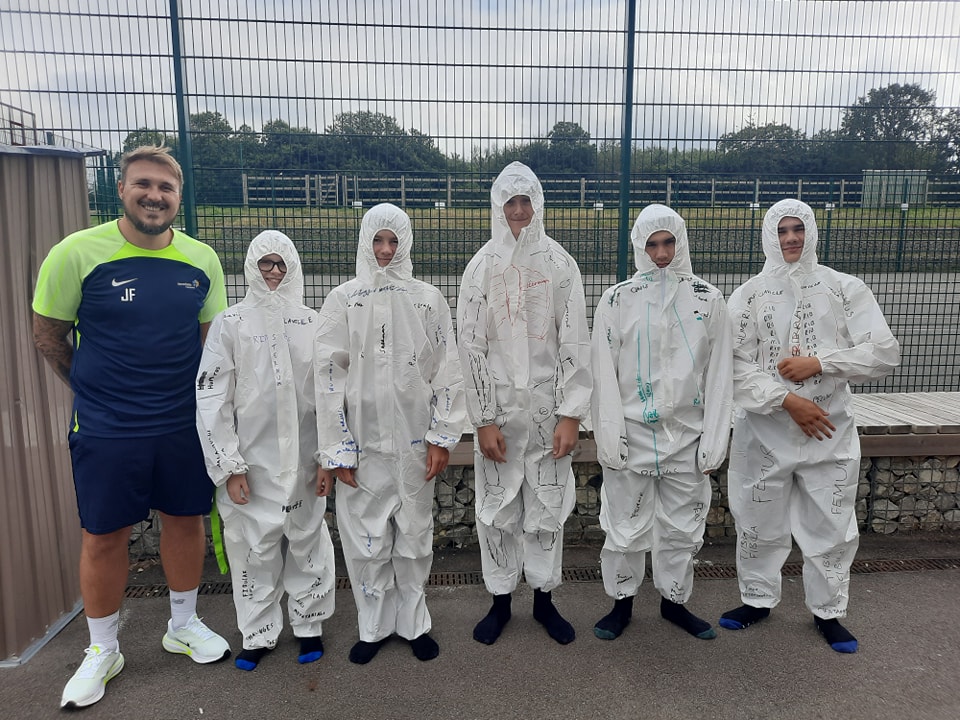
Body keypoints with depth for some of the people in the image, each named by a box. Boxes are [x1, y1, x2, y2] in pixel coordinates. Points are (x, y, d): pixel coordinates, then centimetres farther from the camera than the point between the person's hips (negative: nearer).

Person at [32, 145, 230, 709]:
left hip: (185, 424, 3)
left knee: (187, 519, 15)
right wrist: (96, 389, 8)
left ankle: (184, 626, 38)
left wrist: (204, 400, 2)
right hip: (106, 430, -2)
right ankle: (103, 651, 32)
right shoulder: (77, 253, -10)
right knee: (104, 536, 9)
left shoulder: (202, 259, -1)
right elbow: (48, 334, 0)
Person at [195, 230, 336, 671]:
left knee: (307, 543, 10)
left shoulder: (311, 323, 3)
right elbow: (211, 398, -4)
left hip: (304, 459, 1)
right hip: (253, 462, -1)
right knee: (254, 549, 7)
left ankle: (309, 624, 28)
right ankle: (258, 634, 25)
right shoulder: (230, 324, -1)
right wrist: (229, 465, -8)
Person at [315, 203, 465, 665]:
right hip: (362, 443, 0)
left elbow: (447, 372, 2)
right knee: (365, 539, 8)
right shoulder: (343, 301, 0)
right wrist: (333, 451, -7)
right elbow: (329, 376, -3)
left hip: (415, 444, 1)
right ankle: (374, 625, 29)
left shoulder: (428, 300, 3)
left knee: (415, 538, 12)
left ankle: (413, 622, 31)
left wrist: (442, 437, -3)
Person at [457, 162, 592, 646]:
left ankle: (544, 598, 28)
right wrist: (484, 419, -7)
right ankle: (500, 600, 26)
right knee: (497, 508, 9)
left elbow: (574, 342, -1)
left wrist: (571, 414, -7)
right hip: (498, 406, 0)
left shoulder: (560, 264, 1)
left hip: (547, 405, 0)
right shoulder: (482, 266, 1)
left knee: (548, 505, 9)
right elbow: (471, 346, -2)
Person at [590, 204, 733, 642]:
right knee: (625, 527, 8)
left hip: (687, 437, 2)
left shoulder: (708, 299, 2)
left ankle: (675, 601, 35)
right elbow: (605, 374, -3)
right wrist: (609, 436, -9)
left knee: (683, 528, 14)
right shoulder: (617, 300, -2)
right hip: (631, 436, -1)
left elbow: (719, 374, 2)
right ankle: (622, 601, 29)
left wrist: (714, 440, -2)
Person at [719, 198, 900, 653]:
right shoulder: (749, 295, -2)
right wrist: (787, 401, -18)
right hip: (764, 432, 0)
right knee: (758, 524, 12)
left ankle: (827, 611, 31)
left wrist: (819, 363, -16)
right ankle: (757, 599, 33)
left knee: (832, 526, 10)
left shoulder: (845, 289, -1)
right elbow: (736, 364, -9)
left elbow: (884, 354, -5)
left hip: (830, 432, 1)